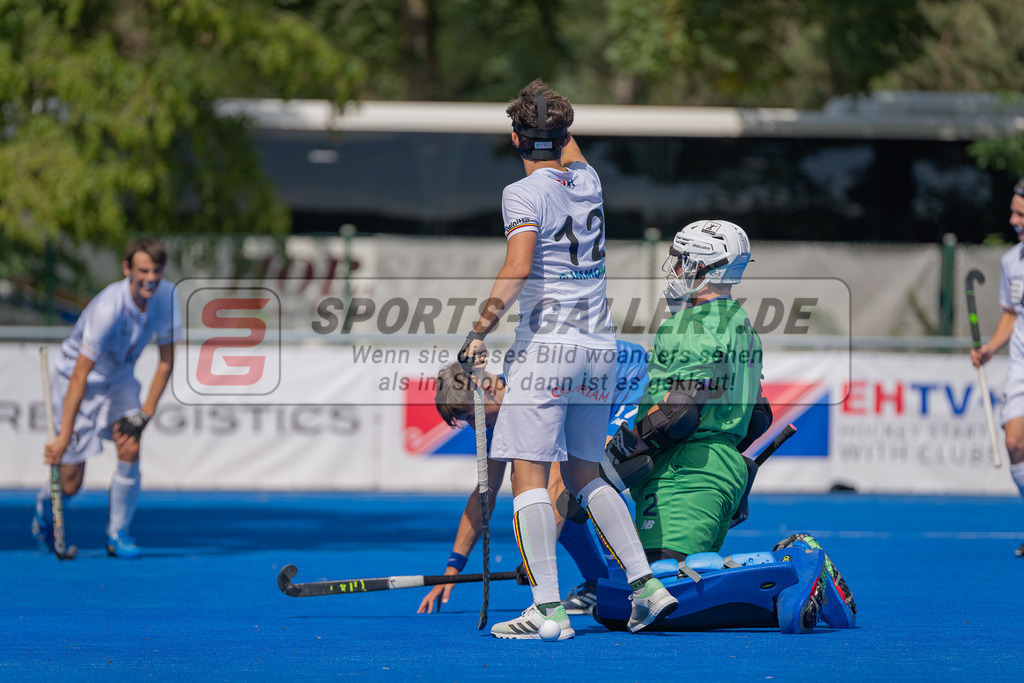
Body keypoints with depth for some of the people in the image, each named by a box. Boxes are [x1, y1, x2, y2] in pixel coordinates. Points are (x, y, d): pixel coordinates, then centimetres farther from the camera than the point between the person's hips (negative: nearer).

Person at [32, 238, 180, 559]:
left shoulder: (166, 297, -17)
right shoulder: (109, 309, -35)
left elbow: (166, 360, -6)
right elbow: (80, 376, -35)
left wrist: (146, 413, -13)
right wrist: (64, 437, -36)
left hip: (120, 379, 5)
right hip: (76, 378, -5)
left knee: (130, 450, -19)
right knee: (70, 485, -3)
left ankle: (117, 535, -1)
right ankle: (45, 505, 33)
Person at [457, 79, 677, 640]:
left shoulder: (524, 193, -7)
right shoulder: (587, 182, 11)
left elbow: (517, 269, -21)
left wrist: (479, 332, -15)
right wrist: (554, 118, 49)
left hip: (547, 341, -7)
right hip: (600, 344, 7)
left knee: (529, 475, -6)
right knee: (584, 474, 17)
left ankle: (548, 608, -15)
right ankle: (647, 586, 9)